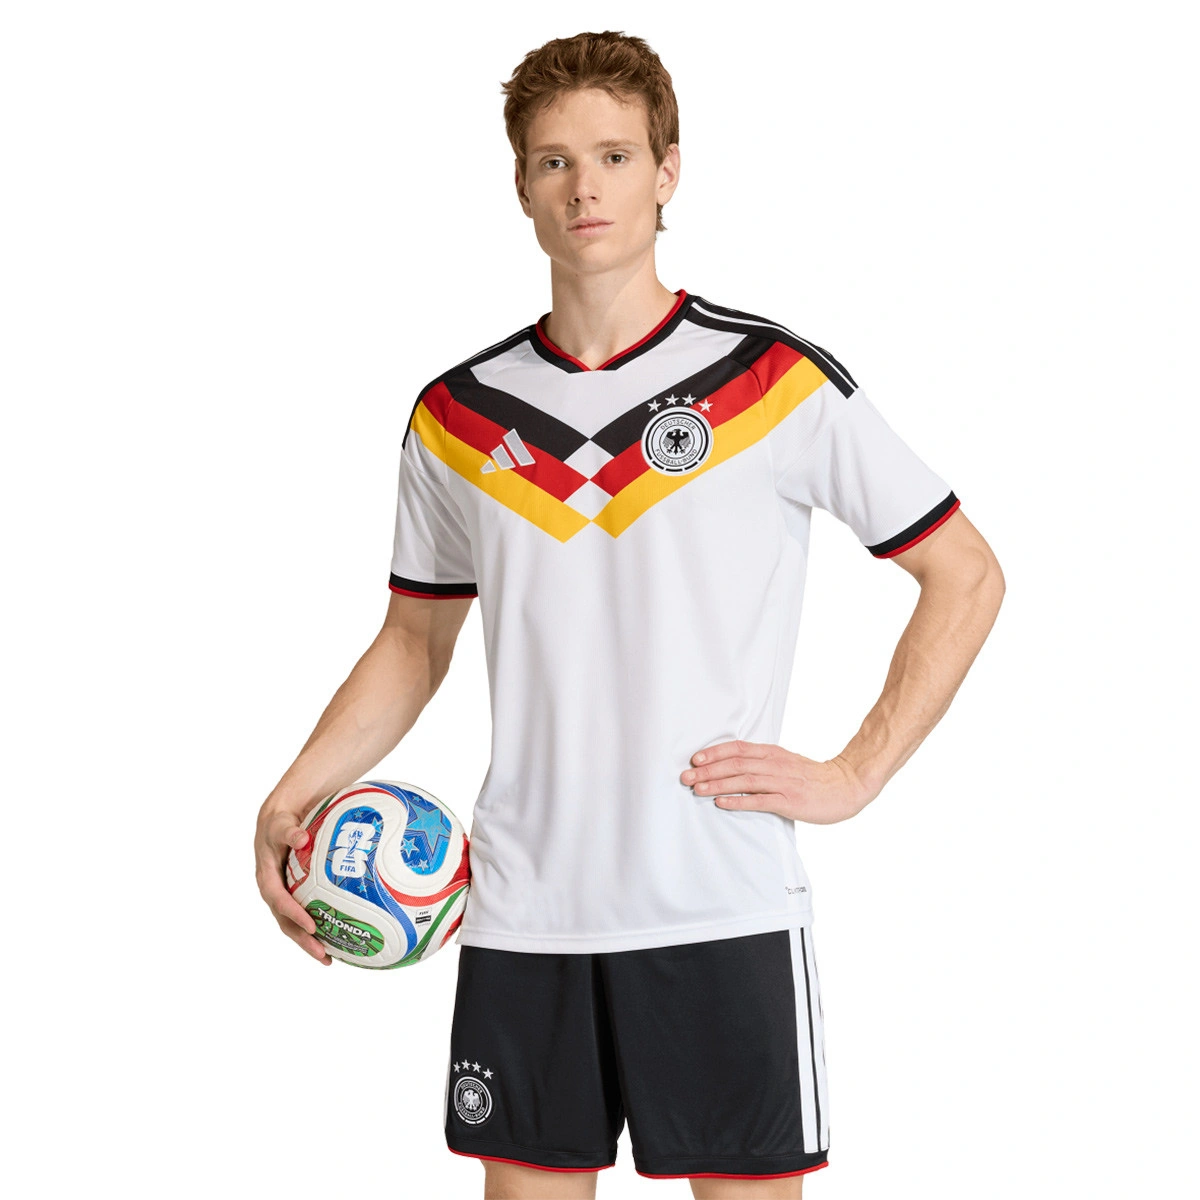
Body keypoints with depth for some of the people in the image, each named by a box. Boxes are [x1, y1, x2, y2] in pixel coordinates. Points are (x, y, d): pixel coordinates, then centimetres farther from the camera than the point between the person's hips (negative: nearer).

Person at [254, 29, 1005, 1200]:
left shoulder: (778, 383, -3)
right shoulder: (457, 415, 8)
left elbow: (965, 576, 2)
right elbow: (415, 640, 17)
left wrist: (853, 775, -5)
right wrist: (293, 796, 3)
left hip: (723, 911, -3)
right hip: (519, 914, 3)